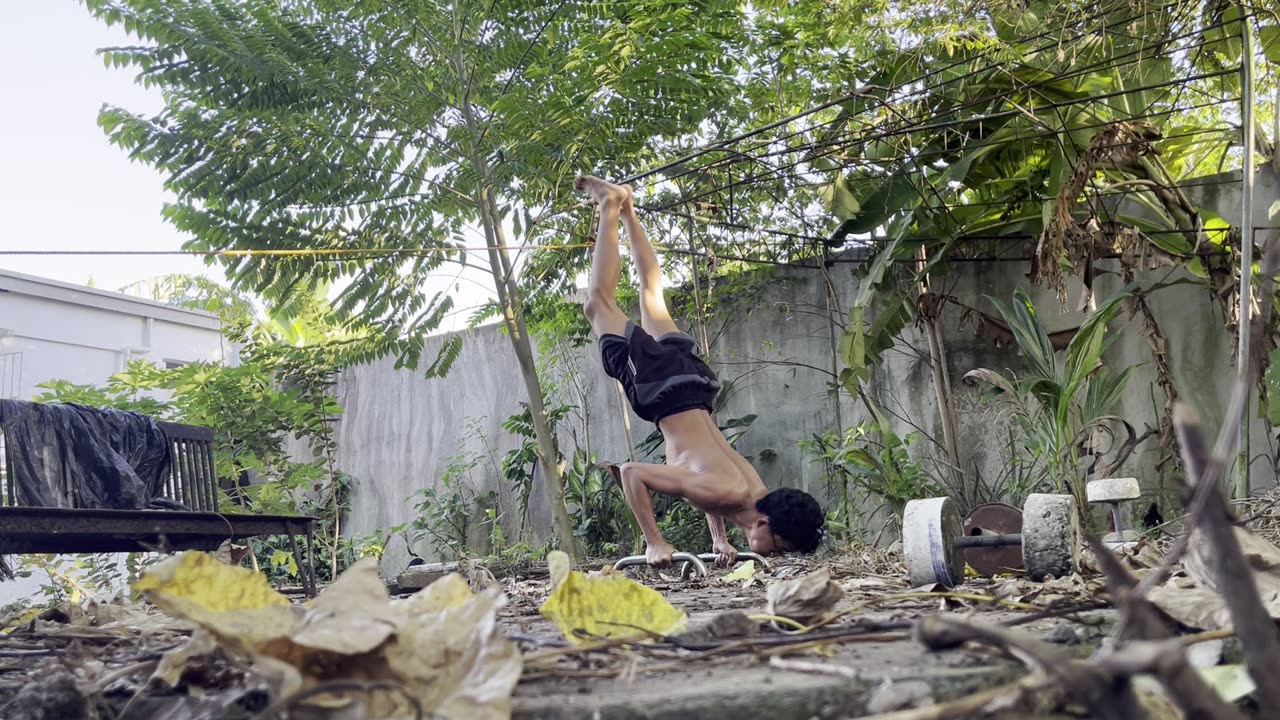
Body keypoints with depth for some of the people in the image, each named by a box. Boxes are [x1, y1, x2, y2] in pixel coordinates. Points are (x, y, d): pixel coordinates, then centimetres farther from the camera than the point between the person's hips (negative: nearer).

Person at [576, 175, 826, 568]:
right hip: (660, 387, -4)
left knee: (652, 293, 24)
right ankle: (611, 207, 21)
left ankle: (625, 210, 36)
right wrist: (654, 543, -28)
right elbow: (631, 472, -30)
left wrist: (720, 540, 6)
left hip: (687, 382, 4)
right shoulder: (723, 492, -28)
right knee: (599, 304, 14)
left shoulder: (758, 494, -9)